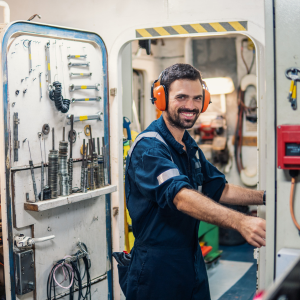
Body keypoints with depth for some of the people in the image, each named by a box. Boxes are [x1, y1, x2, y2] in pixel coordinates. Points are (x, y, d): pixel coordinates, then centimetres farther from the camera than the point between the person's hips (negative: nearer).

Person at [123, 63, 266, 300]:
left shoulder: (190, 147, 11)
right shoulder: (149, 147, -20)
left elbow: (220, 190, 16)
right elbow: (181, 197, -34)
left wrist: (267, 197, 1)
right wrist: (241, 222, -46)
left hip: (193, 261, 9)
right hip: (157, 269, -8)